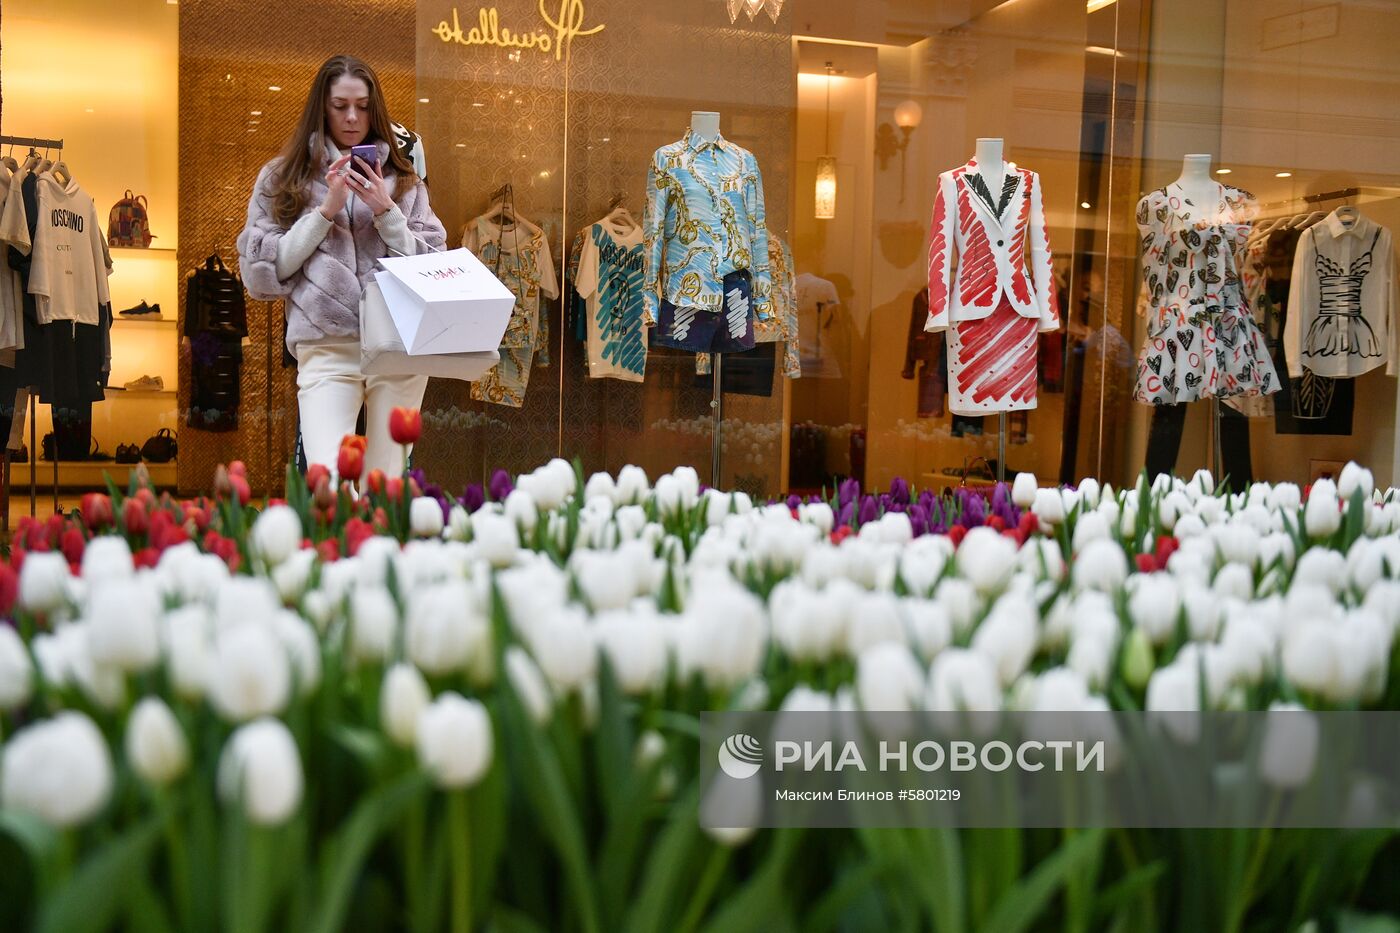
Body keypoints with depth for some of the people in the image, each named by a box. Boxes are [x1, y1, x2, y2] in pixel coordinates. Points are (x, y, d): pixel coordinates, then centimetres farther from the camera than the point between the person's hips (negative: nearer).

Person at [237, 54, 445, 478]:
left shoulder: (402, 180, 15)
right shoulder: (282, 177, 12)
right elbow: (262, 273, 4)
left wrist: (386, 211, -2)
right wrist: (326, 210, -3)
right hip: (325, 348, -1)